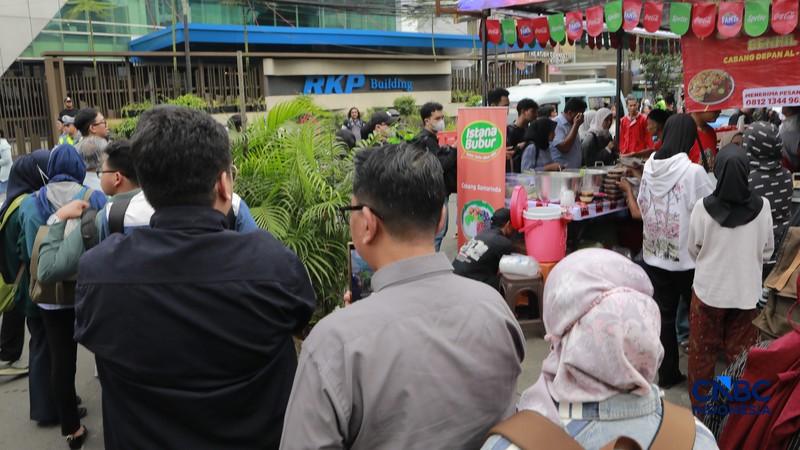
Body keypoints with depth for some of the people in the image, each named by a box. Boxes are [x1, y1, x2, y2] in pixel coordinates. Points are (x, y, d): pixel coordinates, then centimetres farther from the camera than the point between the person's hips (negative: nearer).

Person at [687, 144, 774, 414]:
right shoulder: (762, 207, -12)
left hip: (708, 289, -1)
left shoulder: (703, 207, -16)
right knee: (741, 355, 15)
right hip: (747, 291, 1)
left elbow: (693, 249, -2)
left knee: (702, 353, 15)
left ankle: (700, 409, 29)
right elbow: (767, 250, 2)